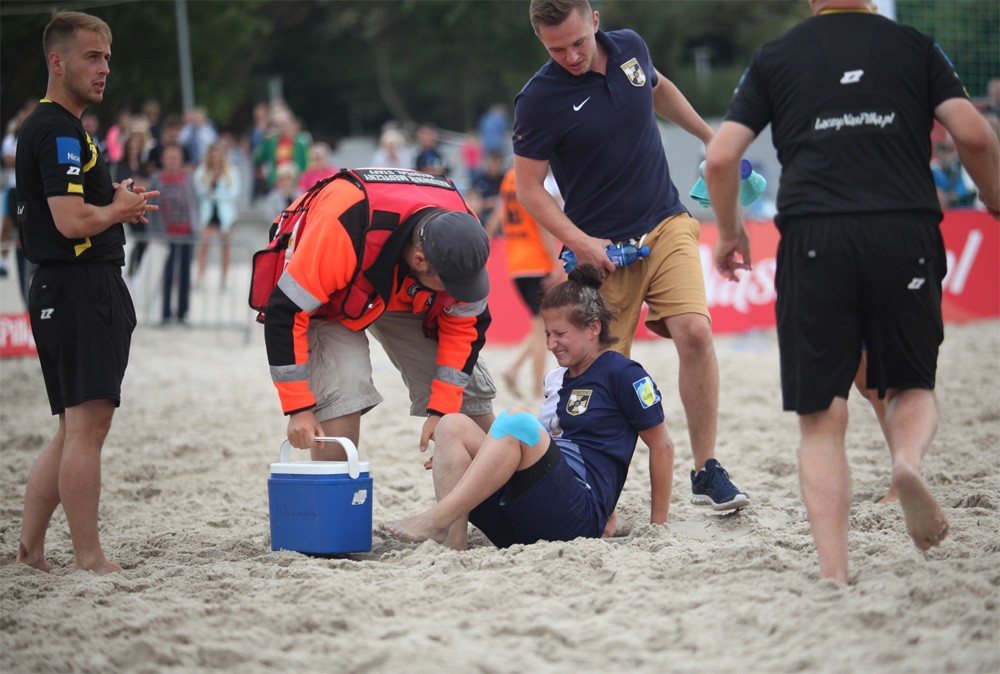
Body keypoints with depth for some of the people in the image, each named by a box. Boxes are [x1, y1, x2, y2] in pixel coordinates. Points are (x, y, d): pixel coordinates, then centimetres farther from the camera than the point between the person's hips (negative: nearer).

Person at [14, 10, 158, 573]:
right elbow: (72, 221, -23)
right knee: (86, 425, -9)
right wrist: (123, 209, -5)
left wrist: (117, 204, 11)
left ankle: (30, 548, 17)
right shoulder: (57, 131, -13)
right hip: (78, 289, -11)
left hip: (93, 291, 11)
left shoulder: (65, 128, 20)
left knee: (79, 428, 14)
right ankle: (90, 560, -6)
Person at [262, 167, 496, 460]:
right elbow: (285, 312, -35)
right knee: (343, 392, -28)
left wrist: (442, 411, -18)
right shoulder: (345, 227, -45)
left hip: (405, 298, 4)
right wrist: (298, 409, -33)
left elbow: (464, 326, -14)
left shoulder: (466, 237, -29)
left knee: (469, 392, 2)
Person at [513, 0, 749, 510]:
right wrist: (580, 243, -16)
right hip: (602, 249, -3)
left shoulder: (629, 48, 1)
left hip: (666, 224, 3)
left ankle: (706, 473, -6)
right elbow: (529, 188, -6)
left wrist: (710, 138, 30)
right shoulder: (539, 100, -13)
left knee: (694, 332, -16)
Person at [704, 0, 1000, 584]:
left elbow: (721, 158, 8)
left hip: (813, 239, 0)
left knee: (822, 420, 5)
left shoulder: (774, 58, 14)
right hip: (906, 234, 0)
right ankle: (909, 460, -15)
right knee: (912, 386, 19)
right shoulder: (916, 47, 13)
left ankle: (833, 574, -7)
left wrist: (730, 232, 24)